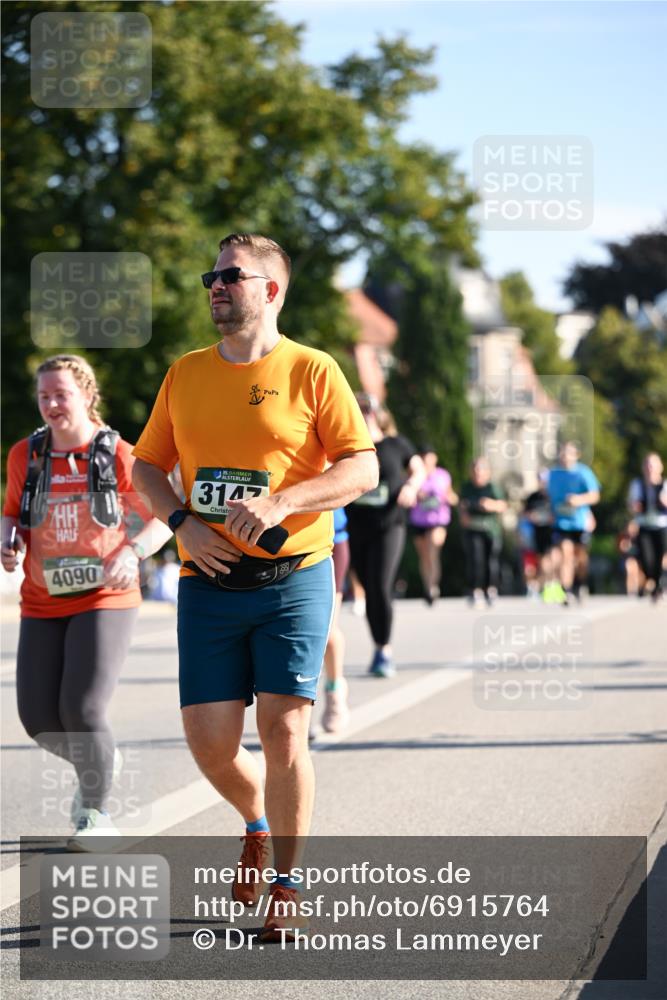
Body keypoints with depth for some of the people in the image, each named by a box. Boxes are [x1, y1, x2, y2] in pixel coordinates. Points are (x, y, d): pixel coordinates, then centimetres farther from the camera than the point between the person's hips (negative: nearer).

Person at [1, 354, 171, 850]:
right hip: (43, 605, 4)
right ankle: (100, 763, 32)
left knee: (83, 710, -16)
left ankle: (95, 814, 7)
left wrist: (132, 552, -19)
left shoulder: (117, 456, -6)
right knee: (40, 721, -1)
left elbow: (161, 519, -1)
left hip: (105, 600, -4)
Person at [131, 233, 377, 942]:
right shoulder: (185, 374, 12)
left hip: (294, 577, -3)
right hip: (208, 585, 4)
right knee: (209, 740, -1)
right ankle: (258, 823, 32)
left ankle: (286, 888, 7)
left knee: (283, 729, -7)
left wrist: (279, 503, -19)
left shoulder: (311, 371, -1)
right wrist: (181, 521, -4)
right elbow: (148, 465, 16)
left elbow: (362, 467, -5)